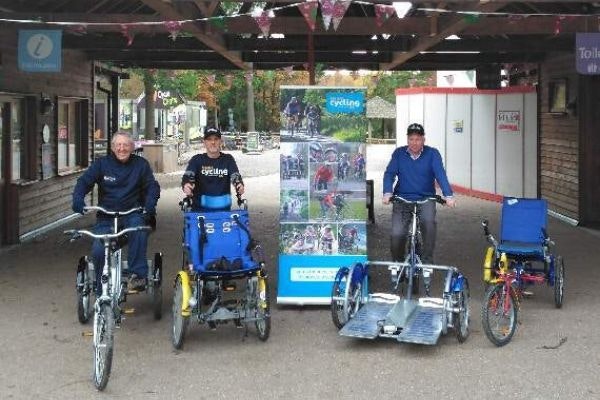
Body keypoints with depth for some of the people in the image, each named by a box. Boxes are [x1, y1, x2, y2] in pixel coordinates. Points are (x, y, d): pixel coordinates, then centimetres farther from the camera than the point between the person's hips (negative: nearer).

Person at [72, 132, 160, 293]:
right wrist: (78, 199, -23)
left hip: (132, 214, -1)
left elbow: (152, 186, 0)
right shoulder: (102, 164, 5)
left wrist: (150, 204, -21)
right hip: (106, 217, 1)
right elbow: (84, 182, -2)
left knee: (138, 225, -36)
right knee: (98, 251, -19)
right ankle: (102, 294, 1)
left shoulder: (141, 164, 5)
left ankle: (138, 274, -30)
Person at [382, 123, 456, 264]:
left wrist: (448, 196, -27)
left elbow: (440, 174, -12)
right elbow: (389, 173, -4)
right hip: (402, 199, 1)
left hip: (425, 199, -1)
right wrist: (387, 193, -22)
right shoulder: (399, 153, 2)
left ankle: (427, 261, -14)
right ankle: (397, 263, 13)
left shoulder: (432, 154, -2)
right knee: (397, 234, -15)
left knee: (429, 222, -30)